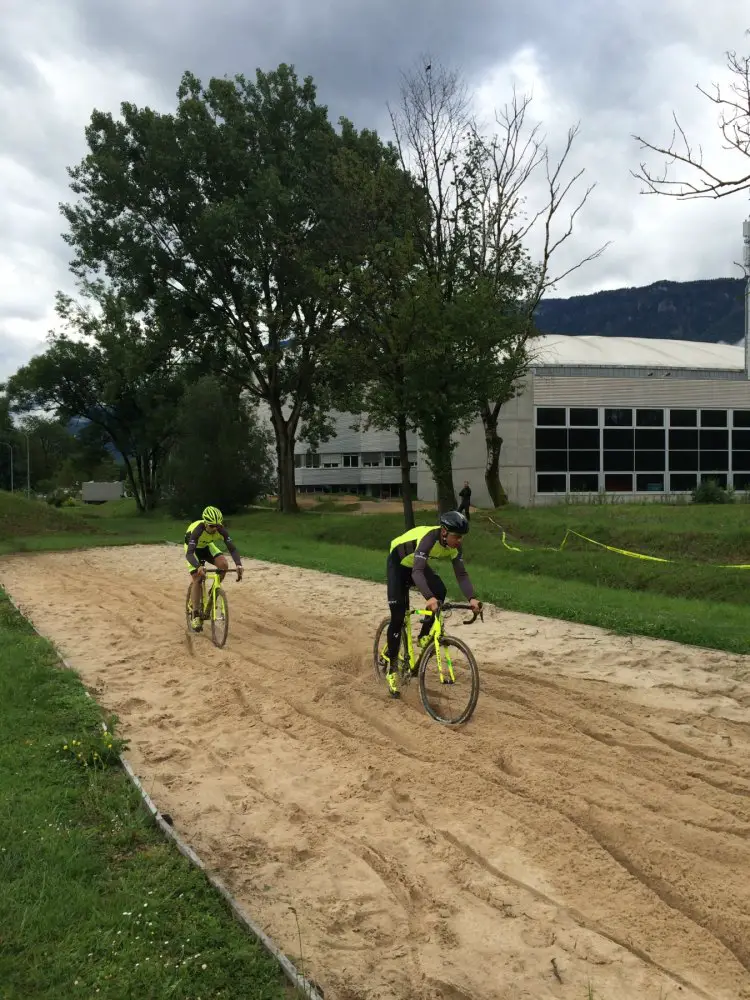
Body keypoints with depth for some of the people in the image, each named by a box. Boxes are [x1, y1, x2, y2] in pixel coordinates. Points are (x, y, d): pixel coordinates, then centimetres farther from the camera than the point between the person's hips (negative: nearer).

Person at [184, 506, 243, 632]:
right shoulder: (197, 530, -40)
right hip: (193, 548, -4)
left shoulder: (220, 529, -30)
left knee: (223, 565, -23)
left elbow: (232, 548, -32)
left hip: (207, 546, 4)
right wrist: (198, 567, -66)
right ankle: (195, 616, -7)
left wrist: (239, 565, -50)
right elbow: (189, 553, -48)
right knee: (197, 579, -16)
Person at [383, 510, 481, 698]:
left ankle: (424, 636, -3)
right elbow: (417, 572, -48)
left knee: (440, 592, -22)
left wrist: (471, 598, -37)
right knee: (398, 616, -9)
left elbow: (461, 574, -21)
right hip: (398, 563, -6)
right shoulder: (429, 538, -39)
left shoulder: (454, 546, -19)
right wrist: (429, 598, -62)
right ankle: (391, 668, 2)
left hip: (416, 564, 6)